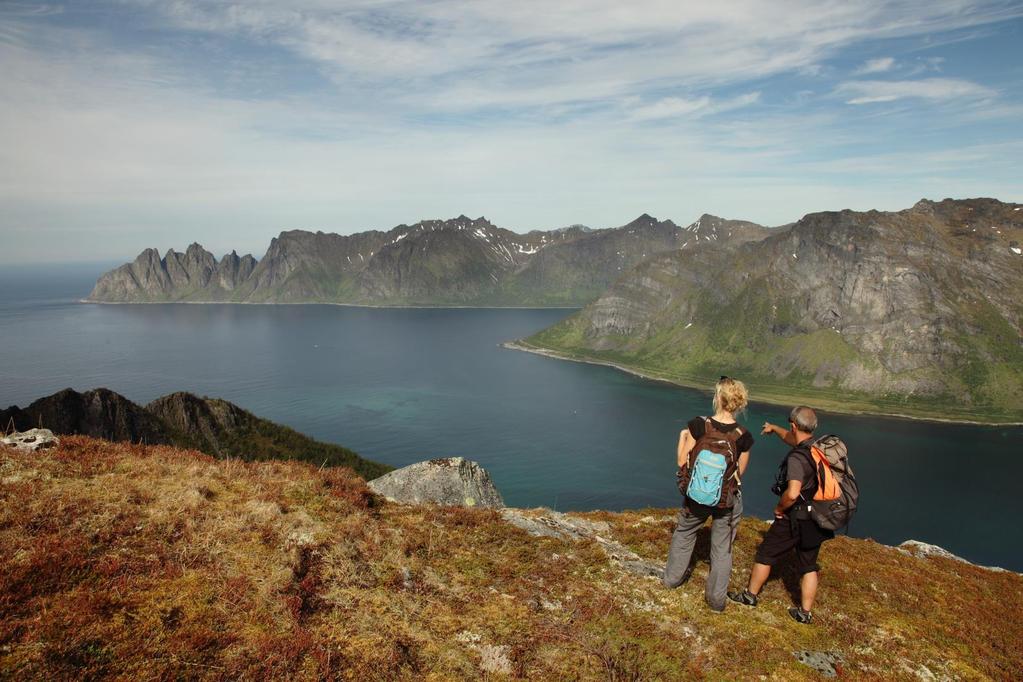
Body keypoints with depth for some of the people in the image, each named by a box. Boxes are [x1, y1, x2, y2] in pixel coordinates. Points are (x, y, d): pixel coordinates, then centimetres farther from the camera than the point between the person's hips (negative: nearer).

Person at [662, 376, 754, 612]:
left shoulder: (699, 426, -20)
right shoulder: (744, 436, -14)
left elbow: (682, 463, -11)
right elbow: (739, 473, -1)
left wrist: (682, 437, 4)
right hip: (729, 500, 0)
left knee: (684, 533, 25)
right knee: (722, 548, 17)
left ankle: (673, 577, 41)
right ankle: (716, 598, 27)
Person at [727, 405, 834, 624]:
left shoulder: (797, 457, -26)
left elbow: (792, 493, -37)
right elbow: (794, 439, 22)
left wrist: (779, 509, -17)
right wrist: (774, 428, 38)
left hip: (795, 518, -7)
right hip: (817, 521, 7)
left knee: (765, 554, 11)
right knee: (808, 566, 16)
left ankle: (750, 595, 25)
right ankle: (806, 612, 23)